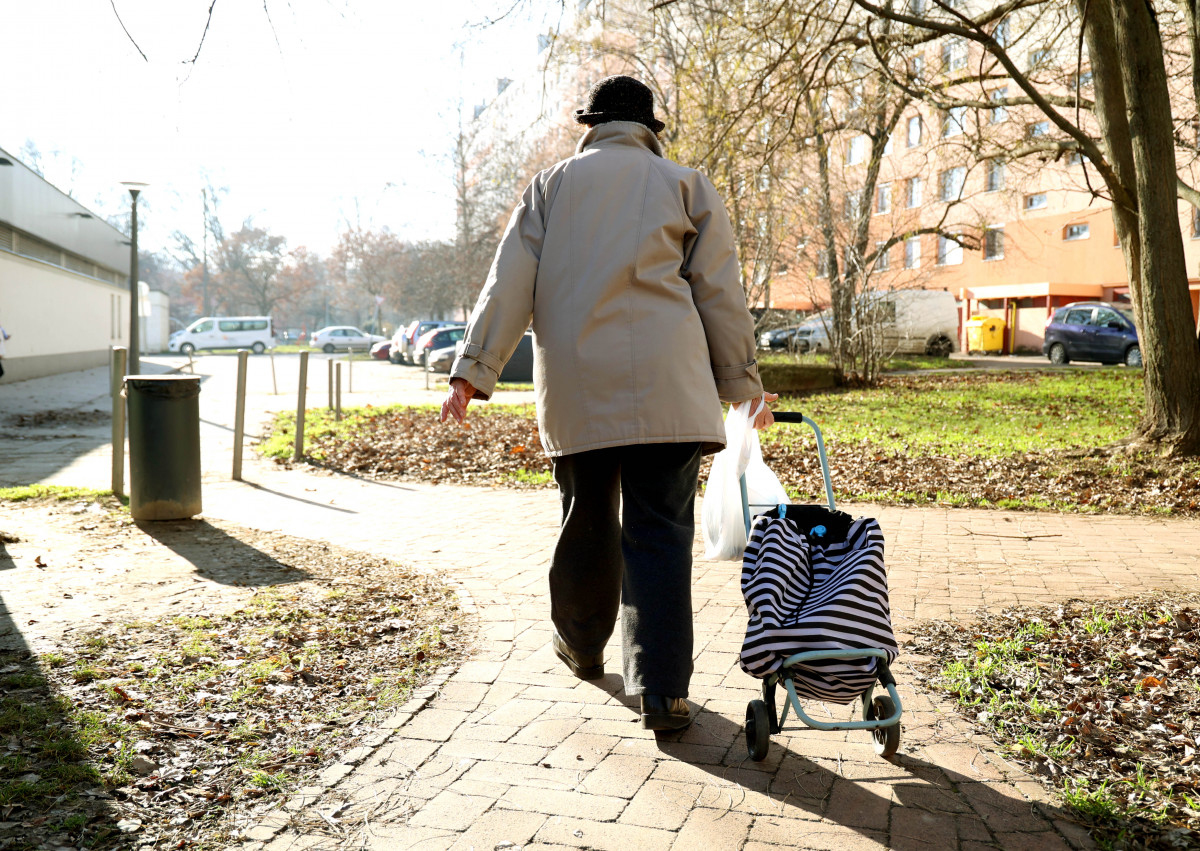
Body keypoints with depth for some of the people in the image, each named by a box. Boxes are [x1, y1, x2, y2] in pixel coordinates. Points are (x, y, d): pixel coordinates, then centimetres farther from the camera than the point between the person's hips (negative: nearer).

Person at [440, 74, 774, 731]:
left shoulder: (551, 185, 14)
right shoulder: (685, 185, 12)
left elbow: (509, 284, 5)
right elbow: (721, 294, 8)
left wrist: (474, 372, 3)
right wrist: (742, 384, 12)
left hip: (574, 385, 2)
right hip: (664, 385, -1)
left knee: (586, 525, 16)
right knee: (659, 533, -1)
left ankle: (580, 647, 35)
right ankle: (662, 692, -5)